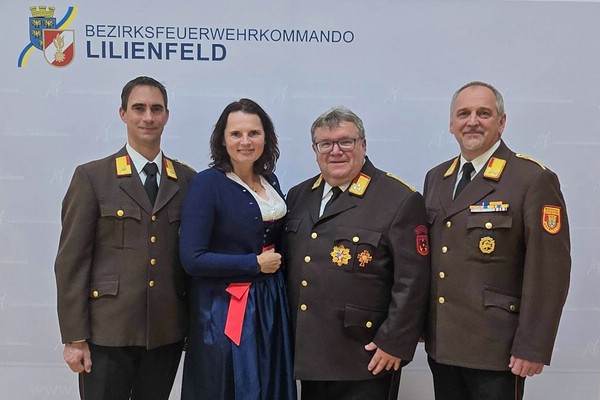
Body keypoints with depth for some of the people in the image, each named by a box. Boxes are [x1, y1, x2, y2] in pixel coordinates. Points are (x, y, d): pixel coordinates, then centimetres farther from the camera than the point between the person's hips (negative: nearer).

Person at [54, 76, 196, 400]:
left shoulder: (187, 180, 6)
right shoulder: (91, 177, -2)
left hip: (167, 333, 3)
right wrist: (74, 338, -8)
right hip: (108, 332, -2)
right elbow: (71, 261, -4)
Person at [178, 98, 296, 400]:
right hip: (225, 310, -6)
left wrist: (277, 263, 1)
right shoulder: (207, 183, -14)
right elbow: (192, 259, -19)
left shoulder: (270, 181, 5)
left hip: (271, 305, 6)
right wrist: (255, 264, -14)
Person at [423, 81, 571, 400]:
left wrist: (532, 347, -15)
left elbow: (549, 272, -13)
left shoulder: (534, 180, -11)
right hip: (441, 344, 6)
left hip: (496, 349, -5)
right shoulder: (435, 178, 9)